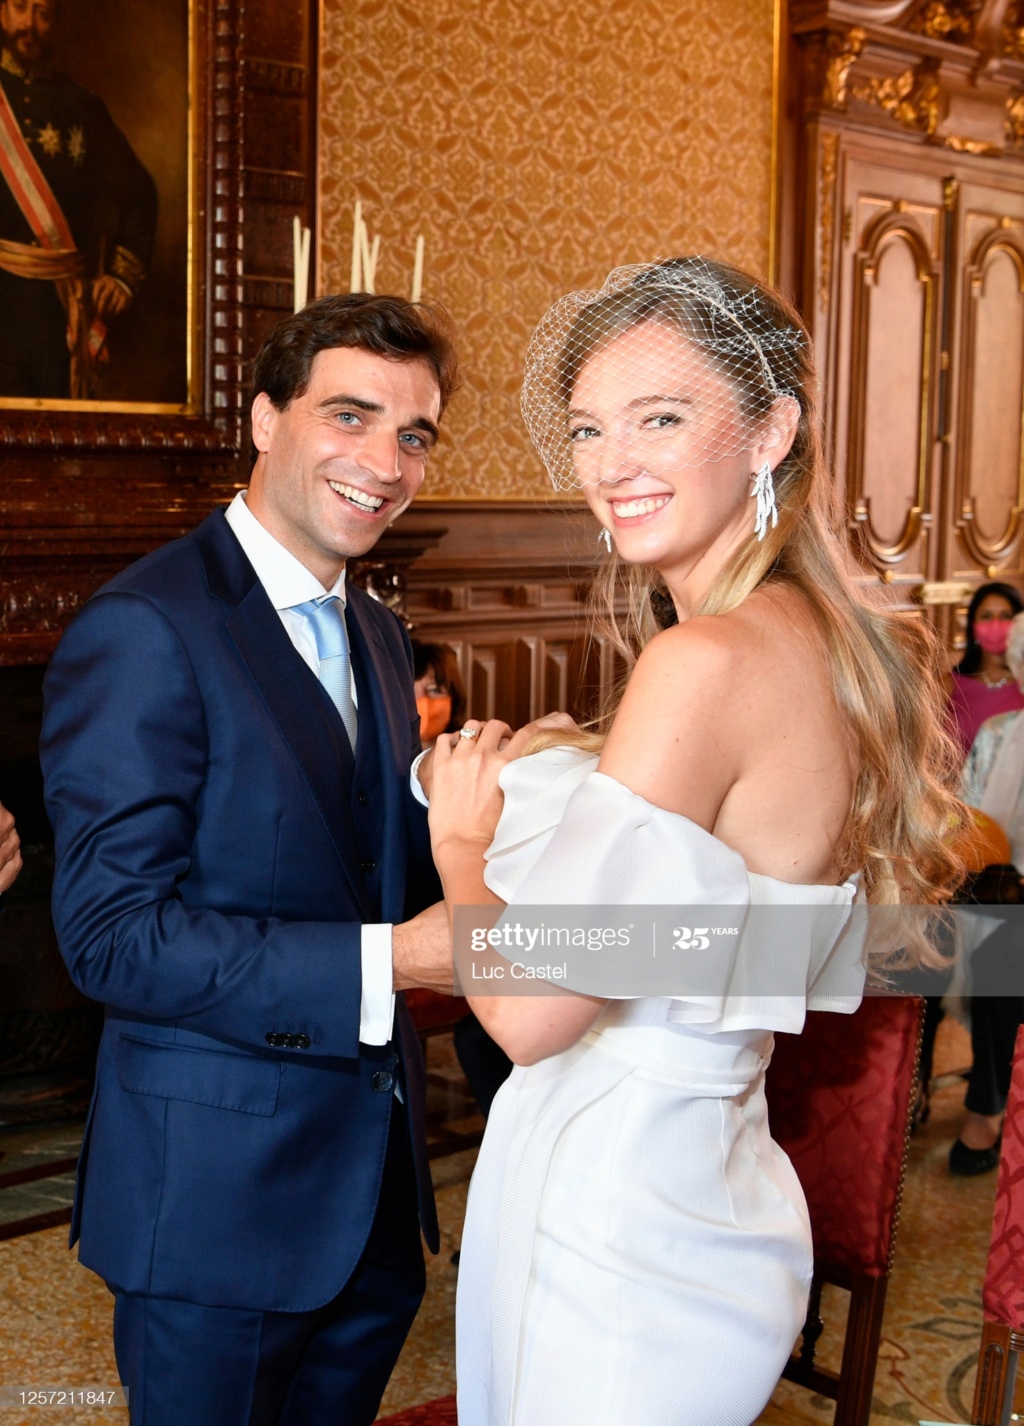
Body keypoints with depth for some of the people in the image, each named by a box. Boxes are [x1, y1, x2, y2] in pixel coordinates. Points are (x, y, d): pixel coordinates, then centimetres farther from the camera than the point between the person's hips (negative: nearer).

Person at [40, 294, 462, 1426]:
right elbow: (113, 936, -22)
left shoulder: (376, 634, 10)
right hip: (217, 1202, -7)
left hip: (374, 1180, 8)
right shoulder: (141, 630, -18)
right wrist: (388, 960, -27)